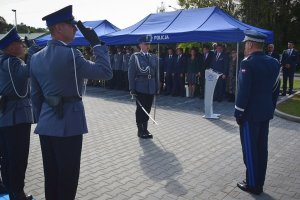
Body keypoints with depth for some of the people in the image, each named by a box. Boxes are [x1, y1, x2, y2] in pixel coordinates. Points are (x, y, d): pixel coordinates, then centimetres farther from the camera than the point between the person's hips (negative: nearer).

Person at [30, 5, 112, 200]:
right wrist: (97, 43, -7)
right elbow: (106, 72, -15)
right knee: (68, 177, 5)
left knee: (50, 175, 17)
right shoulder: (70, 54, -16)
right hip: (68, 123, -7)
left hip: (46, 125, 8)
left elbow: (36, 95, 12)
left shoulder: (36, 58, 7)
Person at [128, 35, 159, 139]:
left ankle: (145, 129, 21)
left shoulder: (154, 57, 11)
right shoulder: (135, 57, -1)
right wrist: (132, 88, -10)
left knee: (147, 109, 10)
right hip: (140, 88, -4)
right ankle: (140, 130, 13)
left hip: (151, 88, 4)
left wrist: (157, 87, 7)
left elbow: (156, 74, 12)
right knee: (140, 109, 2)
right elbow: (131, 74, -4)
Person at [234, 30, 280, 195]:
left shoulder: (248, 63, -16)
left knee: (250, 149, 4)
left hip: (250, 113, -7)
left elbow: (243, 91, -19)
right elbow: (275, 89, 10)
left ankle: (252, 184, 15)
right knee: (262, 148, 14)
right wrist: (271, 108, 17)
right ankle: (259, 183, 26)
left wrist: (238, 113, -10)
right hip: (266, 112, 7)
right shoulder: (274, 63, 6)